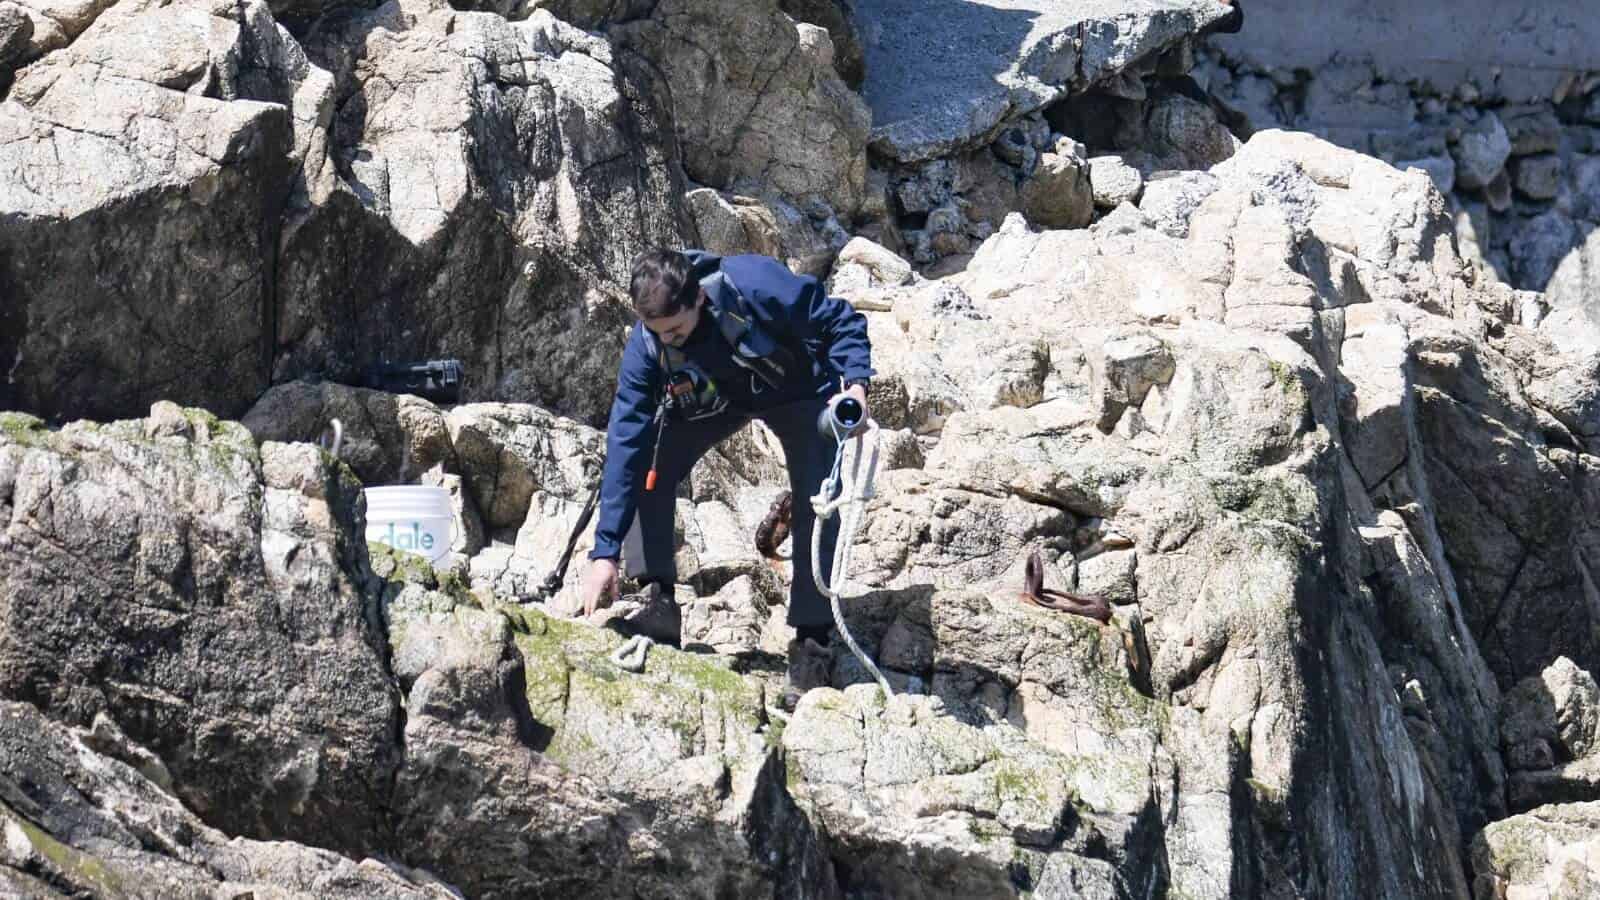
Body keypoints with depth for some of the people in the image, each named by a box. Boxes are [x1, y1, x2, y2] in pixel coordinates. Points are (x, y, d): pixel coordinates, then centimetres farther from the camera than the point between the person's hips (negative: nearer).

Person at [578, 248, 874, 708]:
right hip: (714, 400, 3)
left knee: (819, 504, -17)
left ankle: (811, 643, -6)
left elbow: (842, 322, -24)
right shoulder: (645, 347, -29)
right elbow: (624, 443, -27)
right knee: (647, 466, -17)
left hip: (799, 392, -3)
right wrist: (606, 552, -30)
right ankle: (659, 604, -9)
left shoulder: (754, 287, -41)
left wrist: (854, 384, -41)